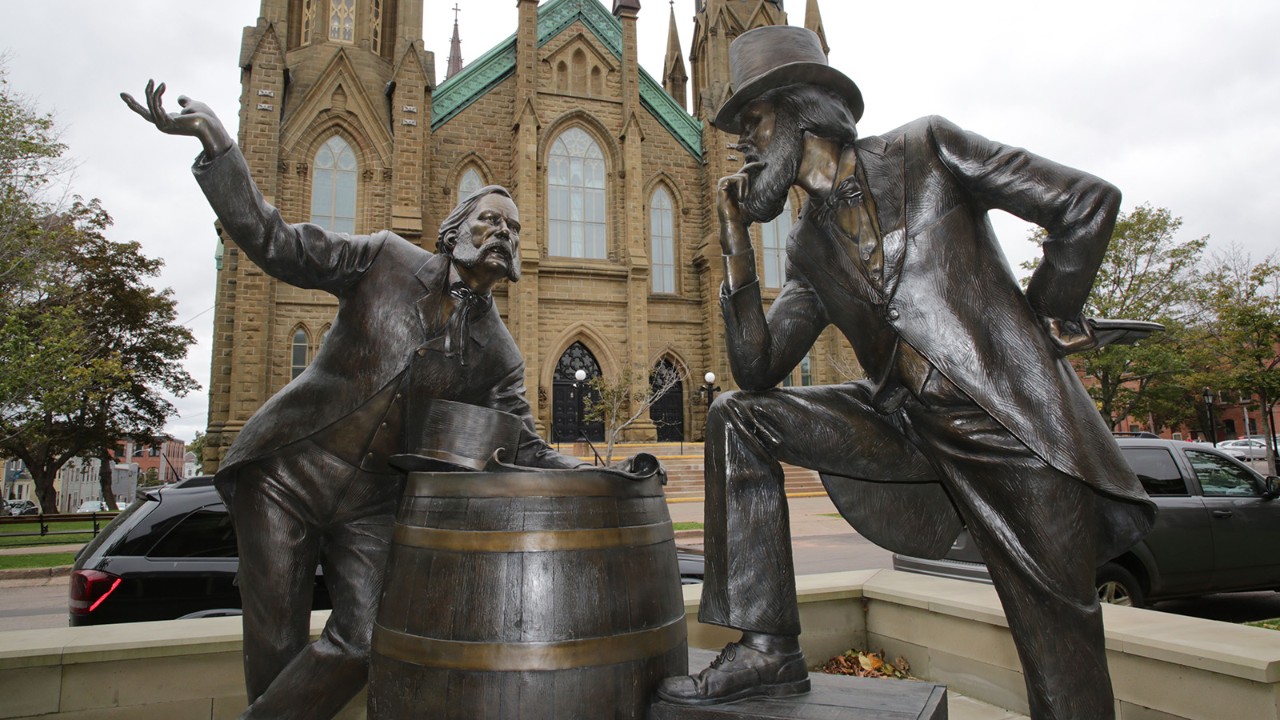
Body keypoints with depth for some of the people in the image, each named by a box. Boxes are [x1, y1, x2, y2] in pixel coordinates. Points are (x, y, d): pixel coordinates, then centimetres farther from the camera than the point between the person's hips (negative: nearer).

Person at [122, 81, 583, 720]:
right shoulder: (388, 259, -5)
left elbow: (523, 445, 0)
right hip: (286, 474, -2)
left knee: (360, 644, -10)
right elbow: (275, 244, -8)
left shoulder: (495, 352, 0)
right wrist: (216, 142, -17)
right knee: (275, 649, 1)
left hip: (370, 504, 2)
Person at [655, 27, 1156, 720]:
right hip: (908, 426, 5)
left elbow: (1087, 201, -2)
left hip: (1011, 423, -4)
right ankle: (766, 646, -6)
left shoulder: (926, 149, -3)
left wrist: (1045, 321, -1)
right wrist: (736, 246, -1)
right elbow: (758, 371, 2)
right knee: (736, 417, -9)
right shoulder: (810, 246, 10)